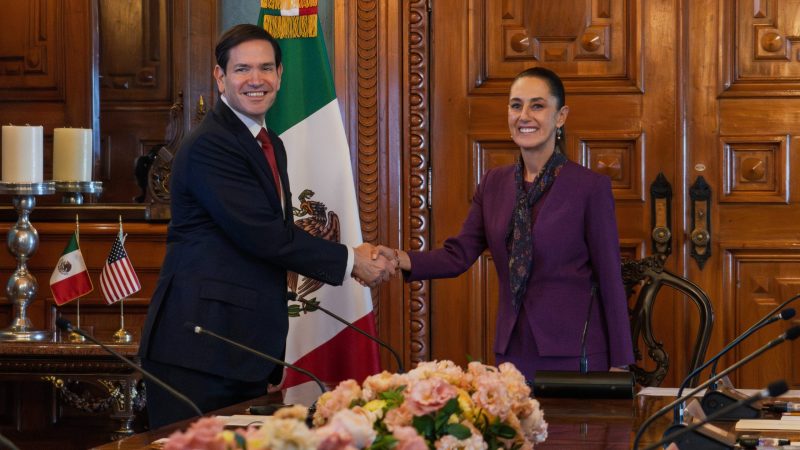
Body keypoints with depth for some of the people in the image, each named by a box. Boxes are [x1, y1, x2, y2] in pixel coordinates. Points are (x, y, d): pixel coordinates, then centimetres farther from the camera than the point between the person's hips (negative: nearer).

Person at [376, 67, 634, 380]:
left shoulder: (590, 187, -7)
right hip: (513, 351, 5)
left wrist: (619, 364, -8)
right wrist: (399, 259, -16)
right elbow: (459, 254, 3)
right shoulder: (494, 184, 9)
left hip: (574, 354, -4)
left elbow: (610, 279, -6)